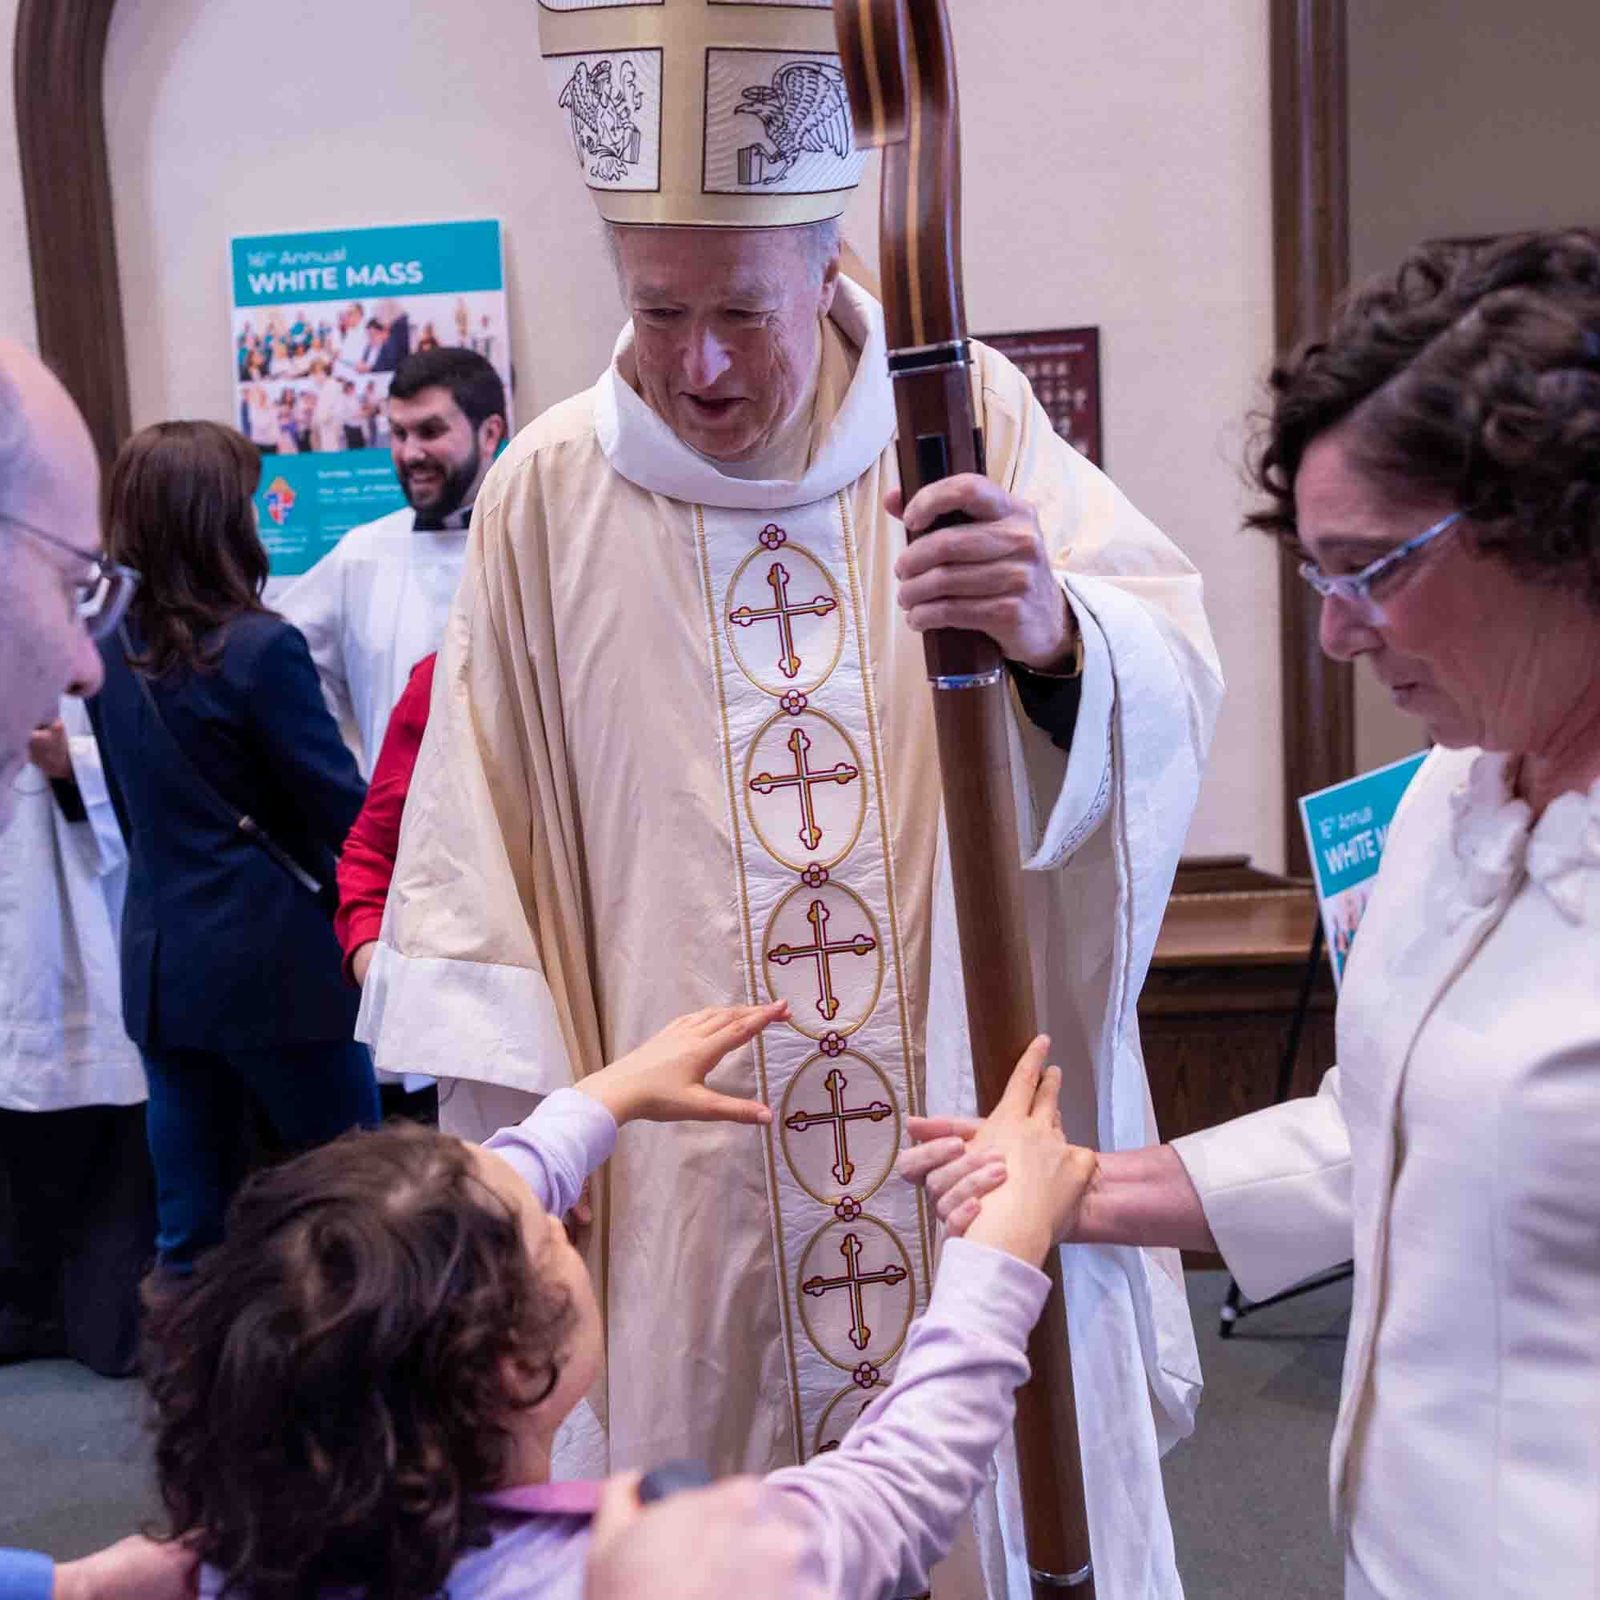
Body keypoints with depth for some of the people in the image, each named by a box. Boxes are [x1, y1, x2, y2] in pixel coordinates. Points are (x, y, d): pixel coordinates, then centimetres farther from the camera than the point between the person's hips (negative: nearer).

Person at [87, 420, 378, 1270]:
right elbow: (346, 812, -12)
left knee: (188, 1230, 14)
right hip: (274, 963, -6)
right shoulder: (261, 648, -17)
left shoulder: (107, 649, 3)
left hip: (159, 962, 6)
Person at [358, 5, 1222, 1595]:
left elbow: (1173, 683, -13)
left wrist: (1057, 631, -36)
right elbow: (479, 857, 1)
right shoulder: (547, 495, -2)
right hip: (691, 1183, 1)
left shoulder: (969, 421, -4)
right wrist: (515, 1149, 0)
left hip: (980, 1146, 0)